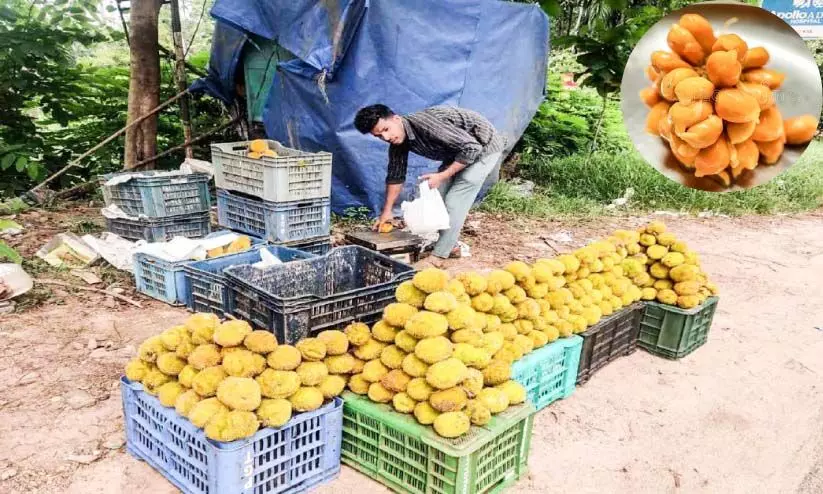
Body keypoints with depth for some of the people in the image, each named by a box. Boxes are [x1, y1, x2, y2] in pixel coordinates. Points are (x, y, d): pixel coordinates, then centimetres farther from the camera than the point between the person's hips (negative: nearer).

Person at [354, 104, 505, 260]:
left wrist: (442, 176, -26)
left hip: (484, 146, -8)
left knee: (454, 200, -13)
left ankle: (440, 255, -4)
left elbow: (472, 148, -31)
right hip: (458, 149, 8)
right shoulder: (397, 143, -8)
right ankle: (450, 246, 20)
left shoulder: (425, 123, -34)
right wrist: (387, 211, 9)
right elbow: (396, 176, 6)